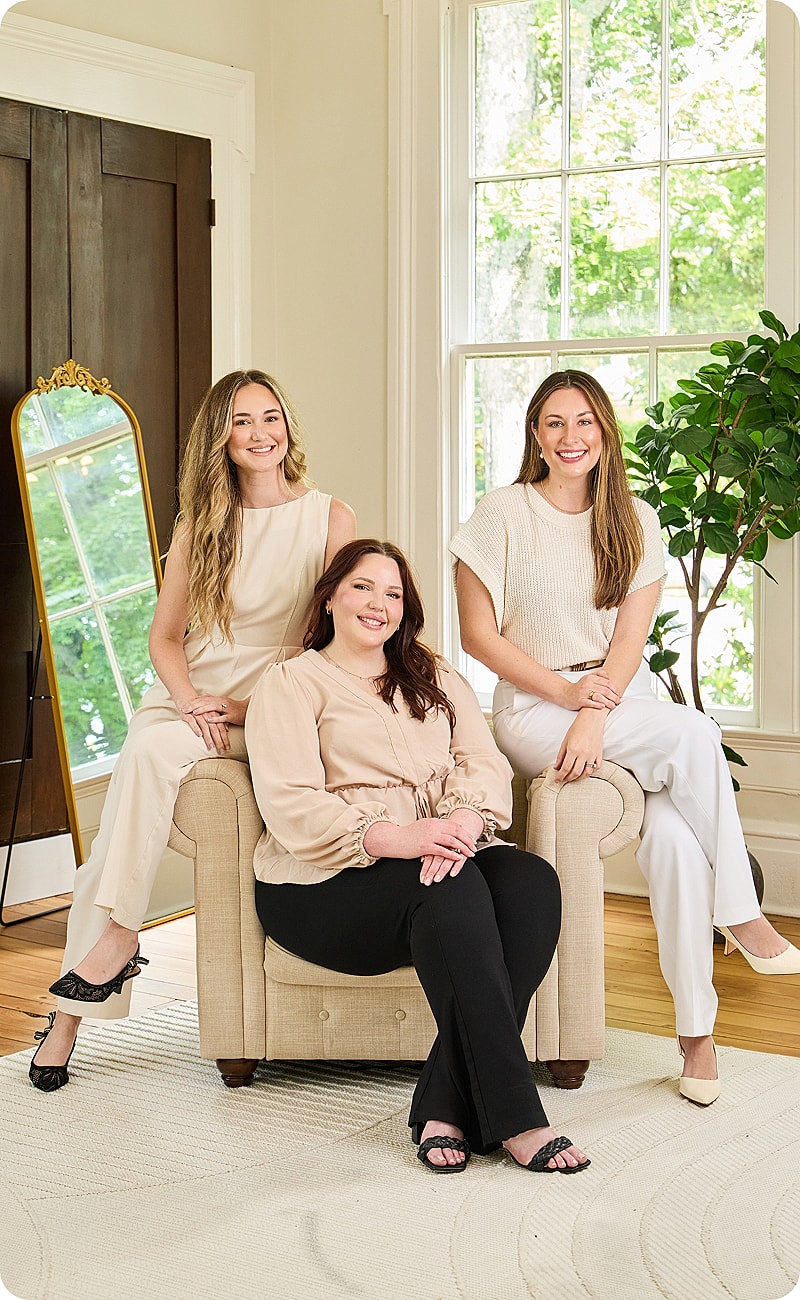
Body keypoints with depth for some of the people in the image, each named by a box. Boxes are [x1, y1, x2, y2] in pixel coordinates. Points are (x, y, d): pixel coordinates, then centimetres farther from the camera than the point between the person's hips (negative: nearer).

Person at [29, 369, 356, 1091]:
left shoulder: (330, 518, 4)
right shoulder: (201, 521, 12)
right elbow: (165, 634, 10)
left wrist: (244, 705, -9)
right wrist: (190, 698, -10)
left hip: (275, 708, -3)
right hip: (189, 699, 3)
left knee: (151, 750, -31)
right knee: (147, 751, -27)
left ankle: (113, 935, -26)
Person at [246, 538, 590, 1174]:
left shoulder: (437, 679, 25)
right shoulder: (291, 683, 9)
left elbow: (486, 763, 8)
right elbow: (290, 809, -7)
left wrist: (463, 819, -18)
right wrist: (391, 838, -24)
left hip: (443, 853, 5)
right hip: (325, 883, -4)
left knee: (532, 881, -28)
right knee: (454, 891, -34)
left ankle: (447, 1108, -31)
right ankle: (513, 1117, -36)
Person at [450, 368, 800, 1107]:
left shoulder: (634, 522, 10)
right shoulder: (503, 514, 1)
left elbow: (630, 641, 0)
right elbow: (478, 636, -2)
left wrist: (595, 716, -16)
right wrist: (564, 691, -13)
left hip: (624, 703, 3)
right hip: (535, 711, -3)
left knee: (673, 830, -26)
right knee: (693, 734, -29)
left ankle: (697, 1030, -18)